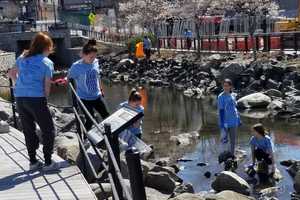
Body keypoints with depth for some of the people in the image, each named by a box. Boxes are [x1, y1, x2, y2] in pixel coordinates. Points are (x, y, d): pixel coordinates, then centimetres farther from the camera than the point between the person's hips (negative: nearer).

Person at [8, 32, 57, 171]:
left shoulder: (22, 58, 12)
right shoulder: (47, 62, -3)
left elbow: (11, 74, 20)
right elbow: (47, 86, -5)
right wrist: (45, 98, 8)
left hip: (20, 98, 6)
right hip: (36, 98, -6)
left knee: (28, 131, 16)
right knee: (48, 130, 8)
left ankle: (33, 162, 22)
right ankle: (48, 162, 8)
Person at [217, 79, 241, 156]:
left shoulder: (233, 95, 5)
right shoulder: (221, 97, -11)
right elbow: (221, 111, -13)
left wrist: (238, 120, 16)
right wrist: (222, 124, -17)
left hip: (234, 122, 5)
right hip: (226, 122, -5)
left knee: (233, 140, 13)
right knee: (225, 139, 0)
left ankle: (232, 155, 27)